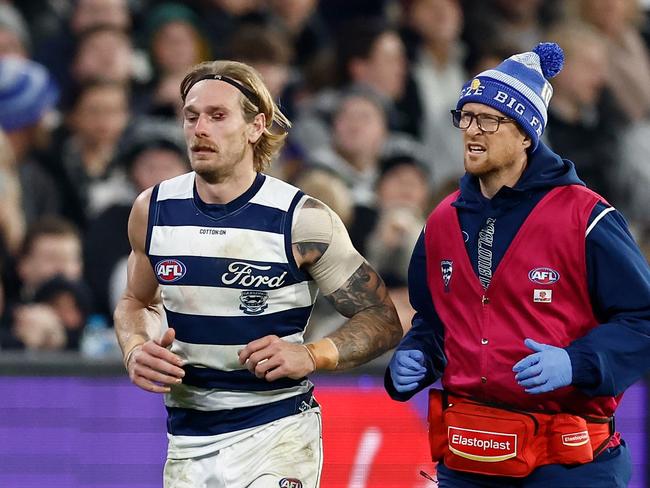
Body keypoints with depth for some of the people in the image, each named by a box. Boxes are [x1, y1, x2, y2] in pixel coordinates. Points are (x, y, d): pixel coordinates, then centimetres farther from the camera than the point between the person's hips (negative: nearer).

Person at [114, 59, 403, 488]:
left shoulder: (301, 220, -9)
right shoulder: (153, 211, 2)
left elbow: (383, 322, -3)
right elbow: (137, 301, 21)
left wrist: (312, 356, -20)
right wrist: (135, 350, -1)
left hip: (277, 435, -4)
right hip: (188, 441, 4)